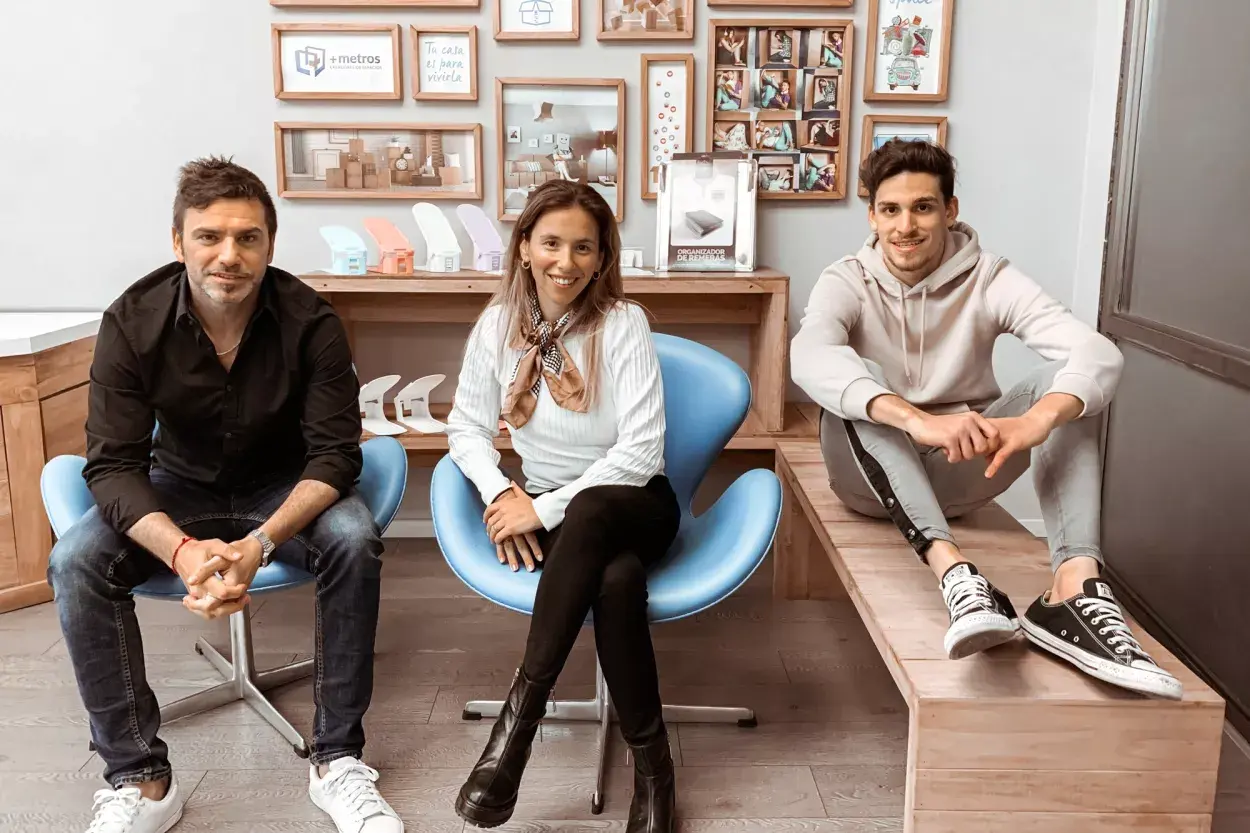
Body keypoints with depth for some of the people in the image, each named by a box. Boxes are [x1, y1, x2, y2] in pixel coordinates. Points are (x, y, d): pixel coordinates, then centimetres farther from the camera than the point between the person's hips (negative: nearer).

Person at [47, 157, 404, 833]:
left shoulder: (309, 323, -20)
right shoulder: (132, 323, -16)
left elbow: (335, 453, -21)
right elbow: (113, 465, -18)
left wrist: (260, 543, -39)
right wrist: (182, 550, -38)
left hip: (285, 490, -1)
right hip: (178, 487, 2)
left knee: (354, 540, -31)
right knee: (75, 561, -24)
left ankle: (336, 760, -18)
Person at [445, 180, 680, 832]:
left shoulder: (622, 322, -14)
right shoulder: (500, 322, -3)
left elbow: (642, 451, -20)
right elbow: (466, 427, 5)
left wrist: (546, 510, -21)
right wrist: (502, 495, -15)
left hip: (633, 506, -2)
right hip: (551, 512, 2)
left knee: (587, 516, -39)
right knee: (618, 579, -34)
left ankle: (521, 712, -30)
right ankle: (651, 760, -19)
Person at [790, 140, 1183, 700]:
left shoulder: (990, 279, -7)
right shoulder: (846, 282, -9)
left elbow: (1099, 353, -23)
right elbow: (809, 356, -34)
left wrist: (1037, 419, -45)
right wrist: (917, 420, -51)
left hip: (962, 471, 2)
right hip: (875, 475, -1)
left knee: (1064, 380, -21)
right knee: (855, 375, -31)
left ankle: (1076, 586, -41)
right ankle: (953, 572, -48)